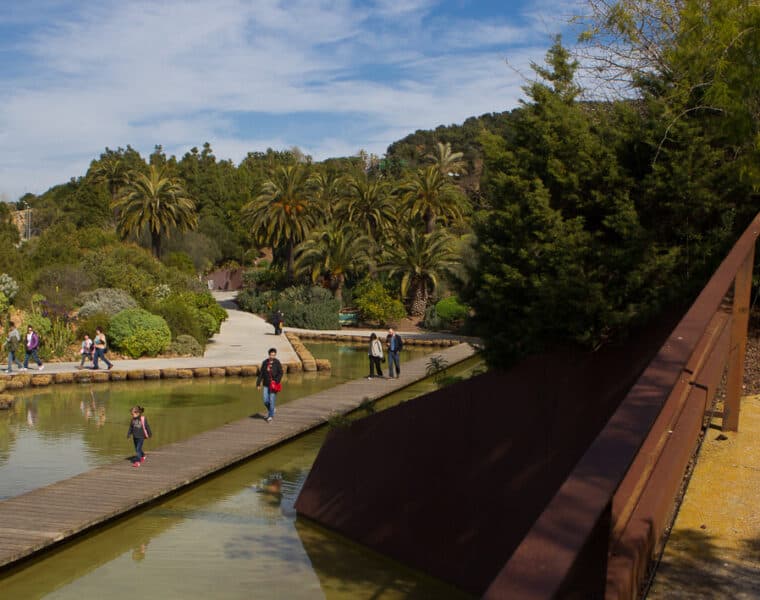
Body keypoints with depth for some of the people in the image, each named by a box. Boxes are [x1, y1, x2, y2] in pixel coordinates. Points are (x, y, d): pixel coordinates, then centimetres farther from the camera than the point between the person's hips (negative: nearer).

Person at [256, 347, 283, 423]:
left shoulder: (277, 363, -6)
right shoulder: (265, 362, 3)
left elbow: (280, 373, -8)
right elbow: (261, 373, 6)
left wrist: (276, 382, -20)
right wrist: (258, 384, 5)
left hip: (274, 385, -3)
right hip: (266, 385, 3)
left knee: (272, 400, -5)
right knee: (266, 401, 2)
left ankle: (270, 416, 6)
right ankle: (271, 410, 32)